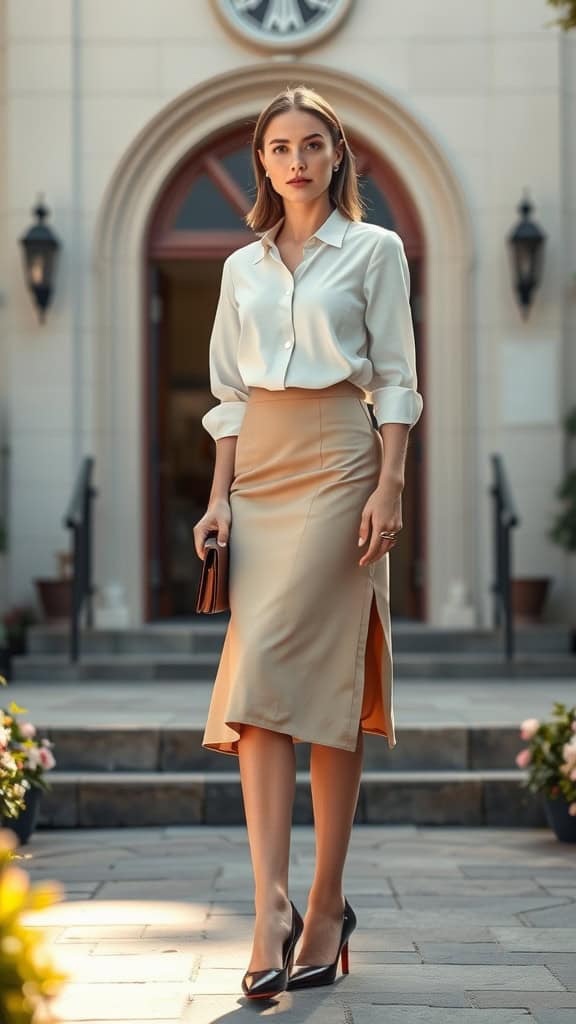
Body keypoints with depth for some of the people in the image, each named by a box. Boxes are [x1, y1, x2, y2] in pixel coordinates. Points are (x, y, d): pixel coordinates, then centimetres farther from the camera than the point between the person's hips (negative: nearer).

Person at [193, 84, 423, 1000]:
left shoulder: (374, 250, 4)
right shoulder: (242, 267, 16)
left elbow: (395, 381, 0)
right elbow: (228, 394, 15)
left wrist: (387, 490, -10)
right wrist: (219, 498, 5)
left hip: (338, 462, -4)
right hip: (258, 469, 5)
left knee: (322, 681, -10)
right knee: (259, 682, -7)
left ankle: (323, 903, -1)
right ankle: (273, 906, -11)